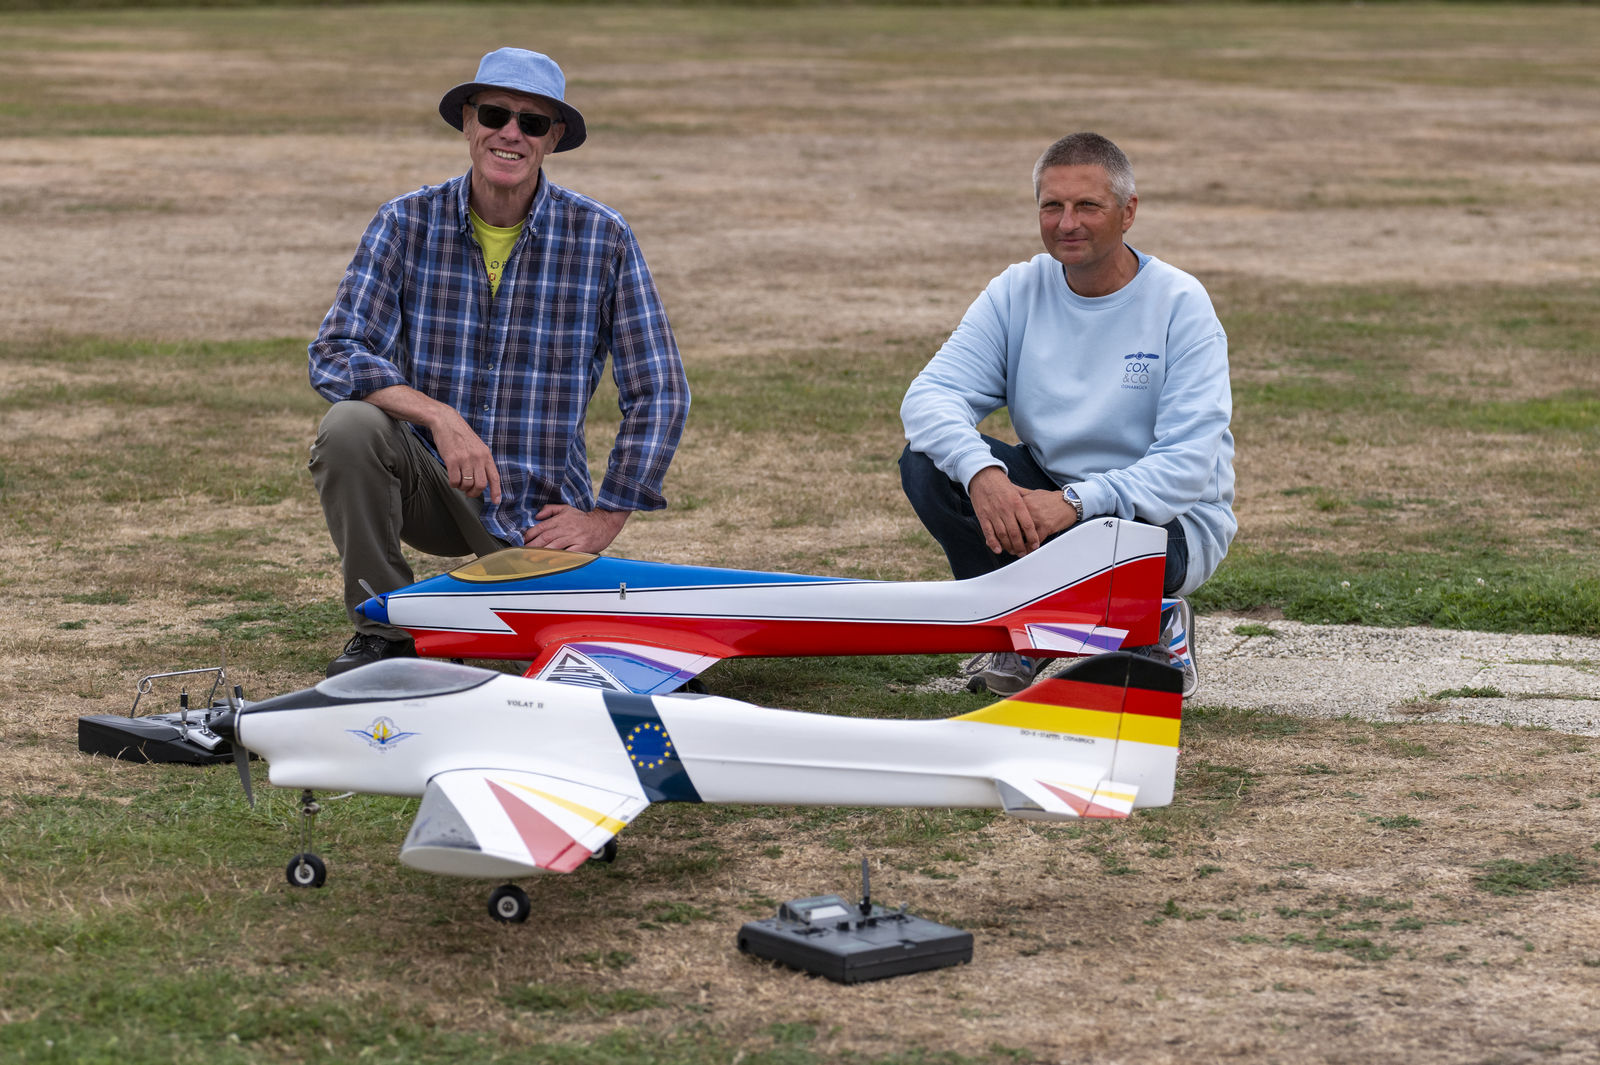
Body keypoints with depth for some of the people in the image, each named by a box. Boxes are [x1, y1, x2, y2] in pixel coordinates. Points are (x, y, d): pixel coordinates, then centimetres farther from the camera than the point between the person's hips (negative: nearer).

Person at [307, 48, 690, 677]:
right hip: (431, 486, 0)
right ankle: (384, 631, -10)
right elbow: (334, 355, -13)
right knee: (350, 426, -29)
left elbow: (658, 394, -3)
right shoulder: (407, 223, -4)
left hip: (542, 510, 1)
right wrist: (438, 415, -28)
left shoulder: (603, 239, -6)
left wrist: (605, 518, -9)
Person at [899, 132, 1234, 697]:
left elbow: (1188, 465, -23)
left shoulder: (1180, 304, -14)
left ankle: (1154, 625, -2)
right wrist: (982, 474, -35)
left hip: (1169, 517, -4)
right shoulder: (1017, 293, -2)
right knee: (926, 461, -19)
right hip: (1044, 494, 4)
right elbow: (930, 396, -13)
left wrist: (1076, 502, -36)